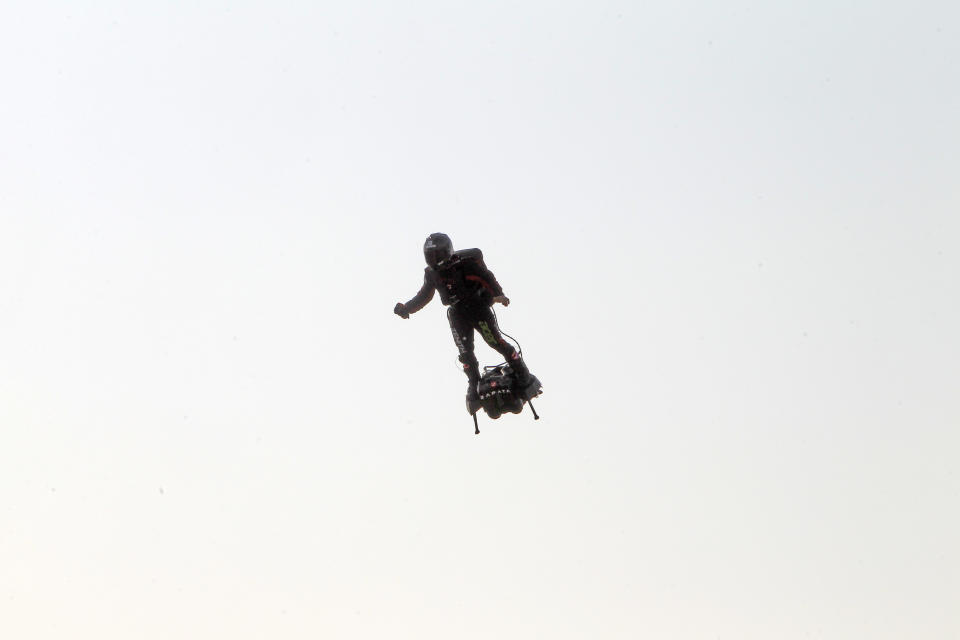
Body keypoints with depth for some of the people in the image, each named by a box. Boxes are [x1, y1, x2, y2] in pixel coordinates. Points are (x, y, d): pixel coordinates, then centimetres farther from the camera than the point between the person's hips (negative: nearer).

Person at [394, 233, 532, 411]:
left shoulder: (465, 263, -16)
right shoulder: (431, 273, 1)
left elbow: (487, 278, -16)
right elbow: (424, 296, 13)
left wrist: (497, 295, -30)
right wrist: (406, 308, 1)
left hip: (479, 308, -5)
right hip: (457, 315, 5)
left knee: (495, 341, -8)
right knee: (465, 352, -1)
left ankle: (520, 369, 9)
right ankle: (474, 384, 13)